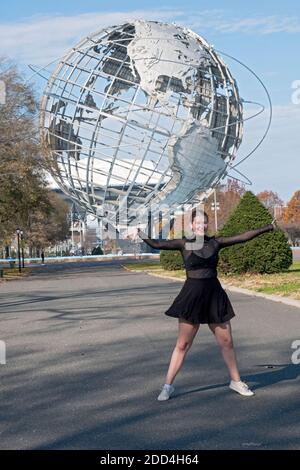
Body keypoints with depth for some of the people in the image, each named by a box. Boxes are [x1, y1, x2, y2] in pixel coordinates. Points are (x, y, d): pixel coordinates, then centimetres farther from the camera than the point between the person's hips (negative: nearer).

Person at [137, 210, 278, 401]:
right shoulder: (184, 243, -4)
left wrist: (267, 228, 5)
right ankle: (168, 386, 11)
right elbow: (159, 244, -16)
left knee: (227, 341, 11)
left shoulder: (215, 242, 3)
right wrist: (144, 237, -31)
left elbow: (243, 236, 5)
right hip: (191, 296, -3)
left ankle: (236, 381, 28)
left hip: (214, 295, 3)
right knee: (183, 344, 0)